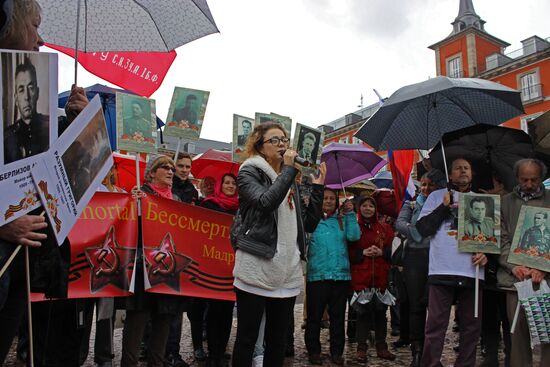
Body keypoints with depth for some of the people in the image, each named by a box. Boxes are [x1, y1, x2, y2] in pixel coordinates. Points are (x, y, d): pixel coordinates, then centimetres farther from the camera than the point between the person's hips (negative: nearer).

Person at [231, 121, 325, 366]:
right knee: (247, 338, 1)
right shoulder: (249, 172, 1)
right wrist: (290, 169, -13)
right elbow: (266, 202, -21)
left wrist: (318, 187, 8)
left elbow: (309, 224, 14)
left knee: (278, 340, 13)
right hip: (256, 269, -6)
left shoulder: (289, 180, 18)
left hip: (287, 271, 6)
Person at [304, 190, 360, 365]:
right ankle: (313, 351, 19)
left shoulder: (342, 220, 12)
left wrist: (350, 214, -6)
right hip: (317, 275, -2)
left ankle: (336, 351, 22)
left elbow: (354, 236, -3)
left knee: (338, 316, 10)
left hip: (341, 275, 2)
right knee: (314, 315, 4)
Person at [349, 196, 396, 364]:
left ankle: (381, 347, 20)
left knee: (380, 310, 7)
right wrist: (363, 253, -14)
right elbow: (348, 252, 1)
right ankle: (361, 348, 10)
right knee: (363, 311, 0)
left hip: (381, 276, 2)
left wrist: (381, 252, -8)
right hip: (360, 276, -2)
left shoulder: (385, 228, 12)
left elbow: (393, 250, 10)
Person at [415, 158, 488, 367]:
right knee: (436, 325, -2)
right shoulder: (437, 196, 10)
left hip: (472, 271, 3)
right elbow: (422, 229, 1)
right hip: (442, 270, -3)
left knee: (472, 326, 8)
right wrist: (445, 207, -5)